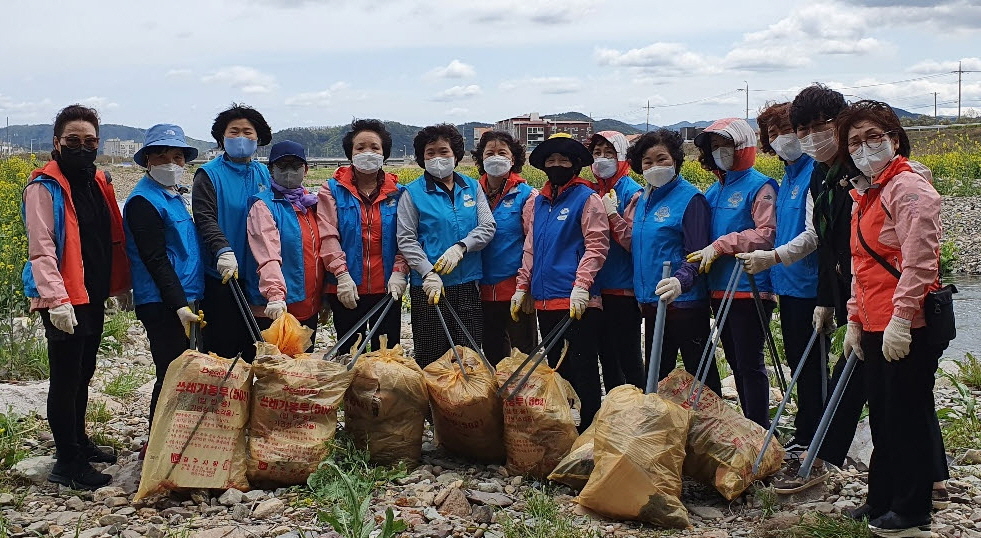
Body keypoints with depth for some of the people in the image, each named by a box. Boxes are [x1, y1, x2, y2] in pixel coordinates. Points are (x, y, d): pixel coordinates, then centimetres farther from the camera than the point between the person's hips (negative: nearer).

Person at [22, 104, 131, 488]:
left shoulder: (98, 182, 12)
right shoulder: (45, 188, -11)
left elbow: (113, 239, 18)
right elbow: (41, 249, -19)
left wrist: (120, 284, 14)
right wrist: (56, 298, -27)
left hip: (93, 297, 8)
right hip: (64, 301, -8)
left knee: (83, 374, 19)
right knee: (66, 378, -3)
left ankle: (78, 442, 33)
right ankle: (68, 464, 4)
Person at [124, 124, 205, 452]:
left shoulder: (174, 196, 17)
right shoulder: (143, 201, -11)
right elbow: (155, 260, -17)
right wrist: (180, 305, -23)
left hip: (184, 300, 9)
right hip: (163, 304, -9)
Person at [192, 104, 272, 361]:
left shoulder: (263, 174, 12)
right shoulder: (209, 174, -3)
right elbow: (205, 218, -16)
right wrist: (223, 251, -32)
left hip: (257, 275, 5)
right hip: (221, 276, -5)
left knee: (256, 348, 11)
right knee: (221, 349, -1)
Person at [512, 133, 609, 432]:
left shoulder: (587, 198, -4)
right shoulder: (540, 201, 16)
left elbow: (597, 246, -12)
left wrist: (581, 286, -21)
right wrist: (522, 287, 12)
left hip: (577, 302, -7)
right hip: (545, 300, 7)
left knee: (582, 369, -2)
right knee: (557, 367, 15)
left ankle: (588, 430, 4)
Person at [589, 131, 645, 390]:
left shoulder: (631, 191, -6)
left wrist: (612, 214, -21)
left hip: (624, 289, -6)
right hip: (598, 288, 6)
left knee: (629, 359, 0)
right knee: (606, 357, 14)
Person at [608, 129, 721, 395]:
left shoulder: (690, 198, -11)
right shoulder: (642, 199, 11)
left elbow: (697, 253, -16)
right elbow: (636, 245, 11)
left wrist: (680, 280, -34)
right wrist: (613, 218, 0)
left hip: (684, 301, -8)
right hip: (651, 301, 8)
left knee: (700, 372, 2)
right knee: (655, 373, 18)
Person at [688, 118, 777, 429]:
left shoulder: (759, 186, -8)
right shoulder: (714, 191, 16)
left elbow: (766, 234, -18)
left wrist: (720, 245, -20)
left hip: (749, 289, -8)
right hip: (719, 289, 8)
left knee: (749, 362, -6)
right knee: (735, 361, 15)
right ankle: (748, 425, 25)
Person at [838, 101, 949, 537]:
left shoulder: (909, 188, -12)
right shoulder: (864, 195, 18)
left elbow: (918, 260, -21)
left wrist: (900, 316, -25)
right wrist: (855, 319, 19)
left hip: (908, 327, -9)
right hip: (875, 328, 10)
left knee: (908, 415, -1)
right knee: (883, 416, 17)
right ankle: (882, 501, 29)